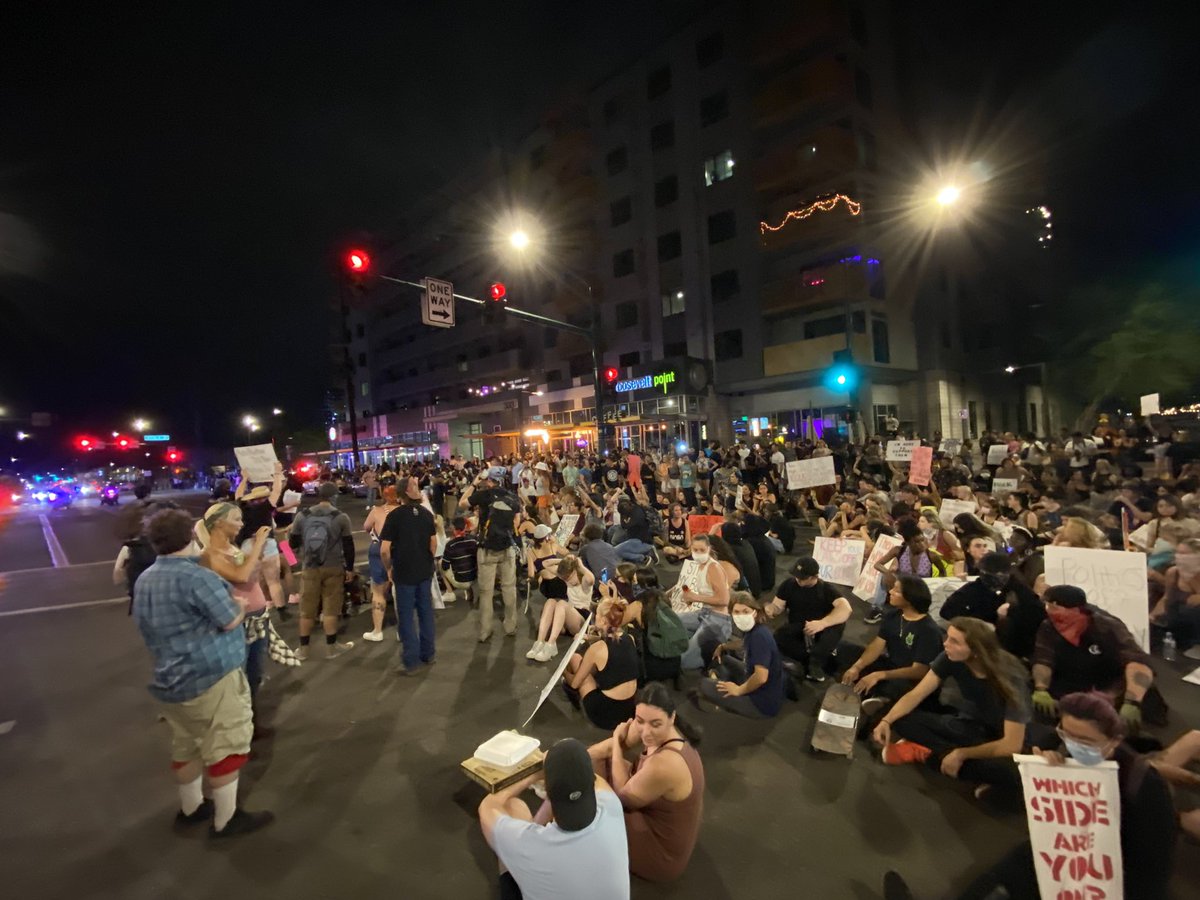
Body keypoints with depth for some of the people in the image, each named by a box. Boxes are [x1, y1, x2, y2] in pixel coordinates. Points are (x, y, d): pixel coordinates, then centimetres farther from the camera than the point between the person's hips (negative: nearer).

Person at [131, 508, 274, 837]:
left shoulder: (143, 581, 6)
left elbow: (147, 628, 17)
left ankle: (190, 808, 37)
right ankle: (226, 819, 13)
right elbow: (230, 621, -18)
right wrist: (241, 604, 0)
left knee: (185, 745, 22)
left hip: (171, 679, 9)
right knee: (225, 746, 3)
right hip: (211, 677, -9)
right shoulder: (197, 576, -22)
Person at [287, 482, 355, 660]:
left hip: (309, 568, 2)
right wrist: (349, 568, 5)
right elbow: (348, 546, -6)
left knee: (307, 609, 12)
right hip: (333, 568, -2)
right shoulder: (341, 517, -9)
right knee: (330, 608, 7)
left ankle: (303, 649, 22)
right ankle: (331, 648, 15)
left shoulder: (302, 515, -2)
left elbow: (293, 542, 7)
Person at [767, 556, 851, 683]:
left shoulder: (825, 588, -9)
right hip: (798, 632, 1)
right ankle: (824, 658, -20)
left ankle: (815, 661, -27)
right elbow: (777, 606, -1)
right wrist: (769, 609, -28)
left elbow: (845, 608, -25)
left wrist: (822, 623, -43)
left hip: (820, 633, -1)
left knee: (840, 620, -32)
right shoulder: (788, 585, -2)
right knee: (778, 636, -32)